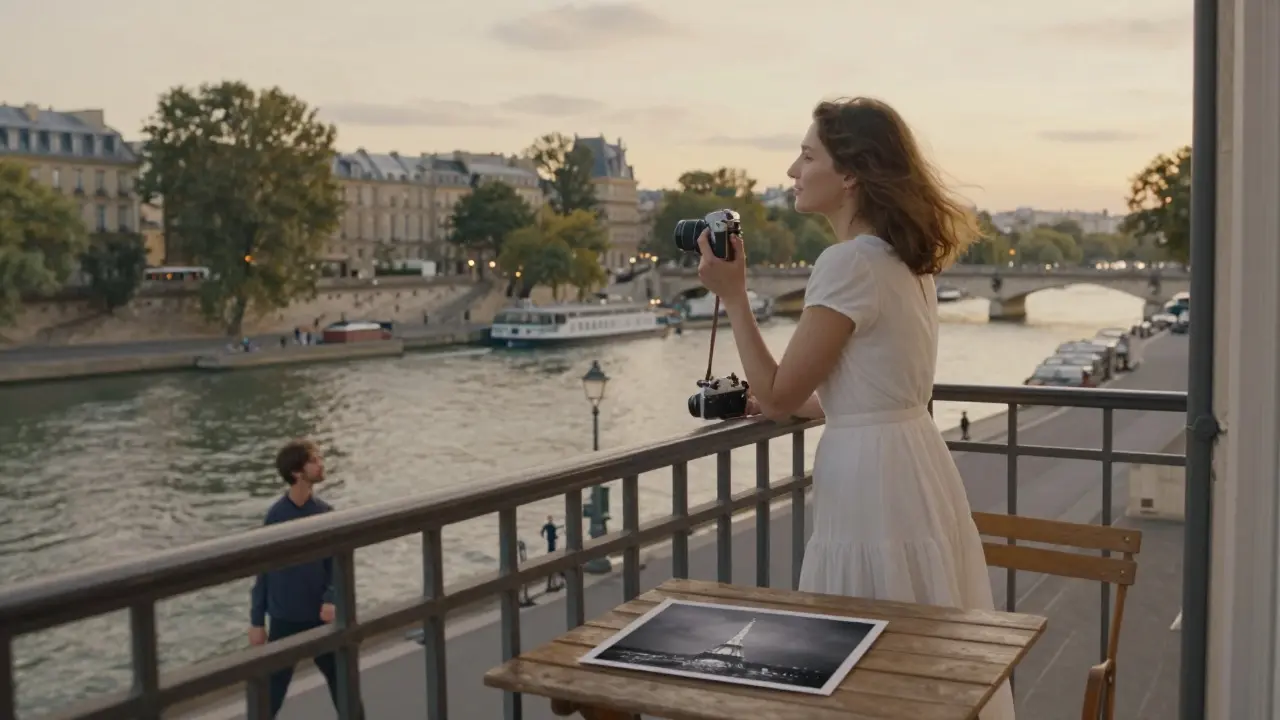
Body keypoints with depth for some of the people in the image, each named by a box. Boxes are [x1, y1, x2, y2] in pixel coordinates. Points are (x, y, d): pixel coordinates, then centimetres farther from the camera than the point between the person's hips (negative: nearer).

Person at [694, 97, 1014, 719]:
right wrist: (801, 404, 24)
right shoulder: (905, 258, 10)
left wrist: (732, 295, -8)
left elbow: (778, 395, -13)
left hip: (871, 479, -9)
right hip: (916, 465, 9)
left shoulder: (848, 262, -18)